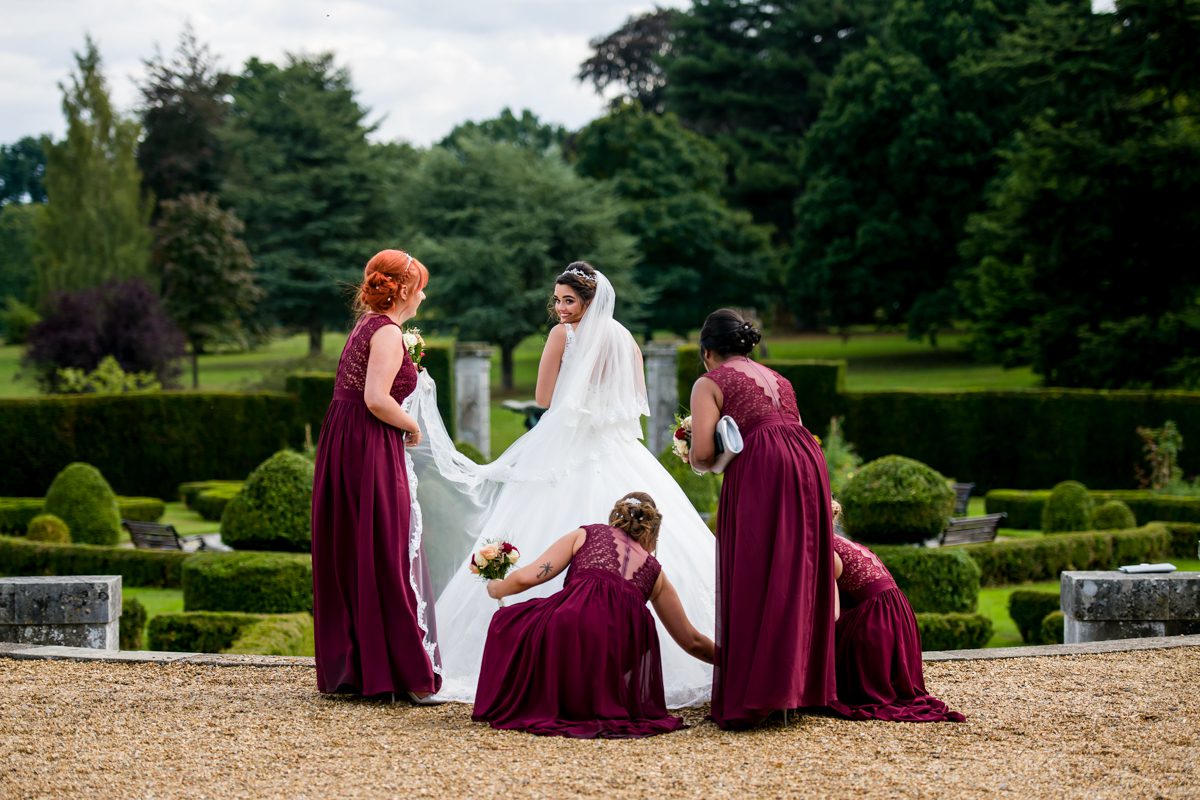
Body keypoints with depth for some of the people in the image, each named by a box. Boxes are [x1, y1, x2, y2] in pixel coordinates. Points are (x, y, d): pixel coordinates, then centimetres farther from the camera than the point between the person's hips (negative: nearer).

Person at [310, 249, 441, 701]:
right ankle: (406, 670, -2)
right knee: (385, 558, -6)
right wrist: (412, 427, -7)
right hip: (370, 449, -9)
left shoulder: (366, 326, 16)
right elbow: (376, 398, -22)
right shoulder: (388, 332, -12)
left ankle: (346, 668, 16)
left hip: (341, 445, 9)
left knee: (346, 558, 11)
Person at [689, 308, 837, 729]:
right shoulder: (778, 380, 29)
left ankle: (751, 697, -4)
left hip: (759, 472, -6)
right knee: (793, 577, 12)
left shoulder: (710, 383, 9)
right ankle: (794, 689, 15)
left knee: (752, 584, -2)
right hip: (809, 463, 6)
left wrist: (699, 460, 19)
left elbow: (702, 453, -3)